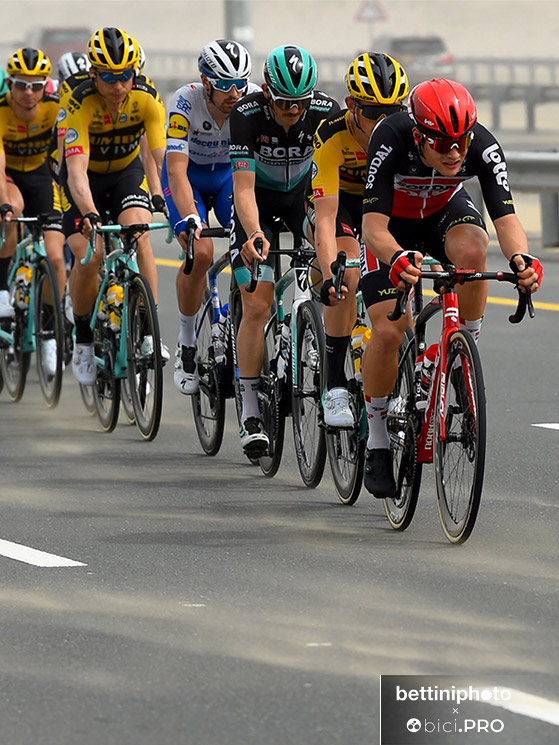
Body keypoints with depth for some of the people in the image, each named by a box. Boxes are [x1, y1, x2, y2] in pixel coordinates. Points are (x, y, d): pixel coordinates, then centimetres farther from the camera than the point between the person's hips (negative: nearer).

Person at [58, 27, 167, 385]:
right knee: (87, 258, -17)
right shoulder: (79, 104, -32)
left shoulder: (147, 97, -25)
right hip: (86, 179, -2)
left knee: (140, 239, -24)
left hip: (127, 171, 2)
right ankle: (84, 341, 4)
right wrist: (89, 215, -57)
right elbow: (76, 170, -40)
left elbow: (165, 158, -28)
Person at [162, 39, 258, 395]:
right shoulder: (187, 101, -32)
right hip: (190, 176, -2)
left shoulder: (255, 99, -26)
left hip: (230, 174, 2)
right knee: (201, 253, -24)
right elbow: (177, 170, -39)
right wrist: (189, 218, -54)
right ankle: (187, 341, -3)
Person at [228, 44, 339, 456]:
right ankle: (251, 410, -8)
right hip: (258, 202, -3)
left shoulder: (325, 111, -25)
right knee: (257, 304, -14)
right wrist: (254, 236, -51)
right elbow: (244, 187, -34)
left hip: (302, 195, 3)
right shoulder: (247, 115, -30)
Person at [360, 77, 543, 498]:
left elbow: (505, 217, -35)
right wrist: (397, 258, -63)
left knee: (471, 250, -35)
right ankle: (378, 444, 2)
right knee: (388, 330, -17)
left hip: (447, 211, 2)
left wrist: (521, 257, -57)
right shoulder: (391, 141, -37)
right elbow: (374, 228, -41)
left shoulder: (482, 147, -31)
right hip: (394, 223, -1)